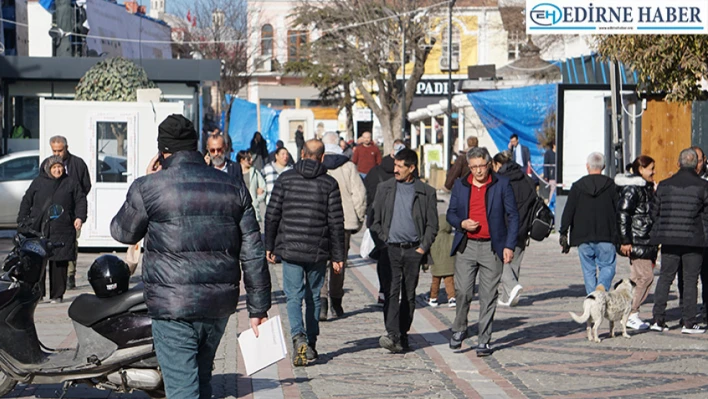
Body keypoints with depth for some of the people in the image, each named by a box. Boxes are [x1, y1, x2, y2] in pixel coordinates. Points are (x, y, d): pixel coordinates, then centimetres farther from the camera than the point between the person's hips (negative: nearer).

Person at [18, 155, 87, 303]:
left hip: (61, 231, -1)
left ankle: (57, 294, 7)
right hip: (38, 229, 1)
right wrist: (22, 221, 8)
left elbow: (81, 201, 8)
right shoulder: (38, 182, 11)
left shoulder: (71, 183, 9)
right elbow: (26, 201, 15)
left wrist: (80, 217, -7)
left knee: (59, 263, -1)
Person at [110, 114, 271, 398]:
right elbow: (253, 254, 4)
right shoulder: (234, 188, 5)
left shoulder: (148, 188, -7)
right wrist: (258, 308, 10)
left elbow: (122, 233, 11)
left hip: (173, 308, -5)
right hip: (220, 305, 5)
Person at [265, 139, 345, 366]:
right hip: (318, 251, 1)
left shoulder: (285, 179, 0)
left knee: (293, 296, 1)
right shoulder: (329, 183, -1)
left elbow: (272, 215, 1)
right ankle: (311, 344, 19)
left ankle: (298, 338, -20)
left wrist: (270, 246, 11)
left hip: (290, 249, -1)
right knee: (313, 297, 14)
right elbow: (336, 223, -3)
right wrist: (337, 256, 2)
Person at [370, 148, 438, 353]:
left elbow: (432, 225, 6)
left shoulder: (426, 192, 4)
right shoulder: (384, 188, 8)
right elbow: (374, 220, 10)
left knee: (409, 295, 6)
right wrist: (382, 241, -2)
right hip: (391, 249, 0)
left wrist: (423, 247, -4)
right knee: (392, 292, -11)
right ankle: (392, 336, -18)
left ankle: (403, 335, 15)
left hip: (414, 250, 0)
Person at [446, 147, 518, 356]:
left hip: (492, 247, -2)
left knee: (489, 296, 0)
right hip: (466, 246, 2)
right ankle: (459, 329, 21)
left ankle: (484, 340, 8)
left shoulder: (502, 184, 1)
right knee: (462, 292, -4)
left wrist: (509, 246, -5)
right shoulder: (460, 185, 9)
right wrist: (461, 224, -8)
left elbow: (512, 216, 2)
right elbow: (451, 213, 15)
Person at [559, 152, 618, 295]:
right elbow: (619, 212, 2)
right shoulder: (611, 186, 2)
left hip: (583, 237, 1)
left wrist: (563, 234, 5)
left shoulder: (577, 186, 2)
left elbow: (568, 212, 0)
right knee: (607, 266, 7)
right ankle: (602, 285, -21)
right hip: (606, 237, 0)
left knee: (589, 269, 9)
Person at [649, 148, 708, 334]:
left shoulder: (664, 185, 4)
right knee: (690, 279, 3)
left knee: (665, 277, 10)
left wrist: (657, 234, 20)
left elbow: (655, 212, 8)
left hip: (669, 240, 3)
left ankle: (658, 319, 6)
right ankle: (689, 322, 3)